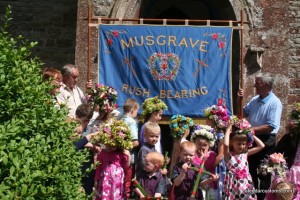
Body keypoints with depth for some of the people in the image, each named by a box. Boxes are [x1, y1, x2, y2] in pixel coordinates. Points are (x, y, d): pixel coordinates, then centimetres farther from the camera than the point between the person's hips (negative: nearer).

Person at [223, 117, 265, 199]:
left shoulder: (245, 153, 5)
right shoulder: (228, 155, -9)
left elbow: (261, 146, 9)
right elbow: (225, 144, -33)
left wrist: (251, 135, 5)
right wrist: (228, 131, -20)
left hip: (246, 185, 5)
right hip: (234, 185, -5)